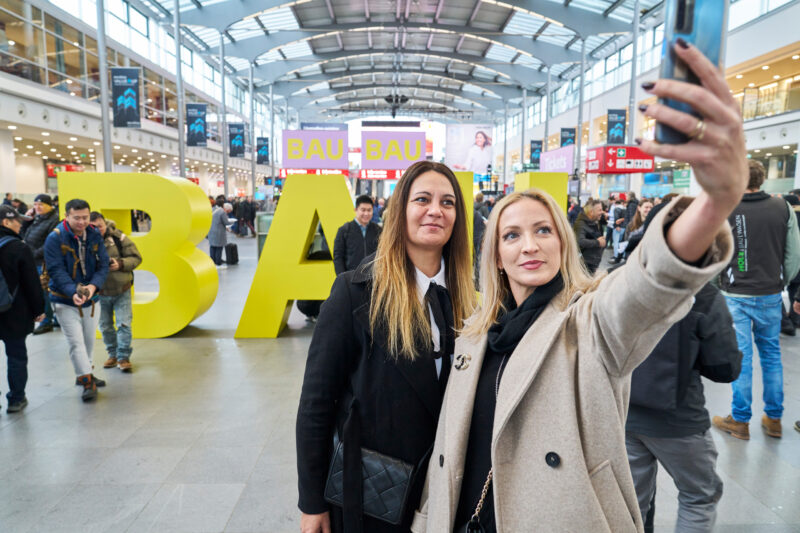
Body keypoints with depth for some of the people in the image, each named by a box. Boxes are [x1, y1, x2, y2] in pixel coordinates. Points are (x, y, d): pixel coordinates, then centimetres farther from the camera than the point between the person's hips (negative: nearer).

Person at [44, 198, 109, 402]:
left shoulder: (95, 235, -2)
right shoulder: (55, 238, -14)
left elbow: (103, 264, -5)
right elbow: (56, 271, -19)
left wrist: (93, 286, -23)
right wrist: (73, 293, -32)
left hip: (91, 298, 5)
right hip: (66, 301, -5)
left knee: (89, 340, 17)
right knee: (76, 342, -8)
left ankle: (84, 374, 36)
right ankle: (88, 382, -1)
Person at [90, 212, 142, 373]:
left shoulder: (119, 238, -8)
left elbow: (136, 258, -4)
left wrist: (120, 264, -21)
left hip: (122, 291, -2)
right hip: (100, 293, 2)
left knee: (124, 324, -3)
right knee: (105, 326, 13)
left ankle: (123, 357, 8)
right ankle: (113, 354, 30)